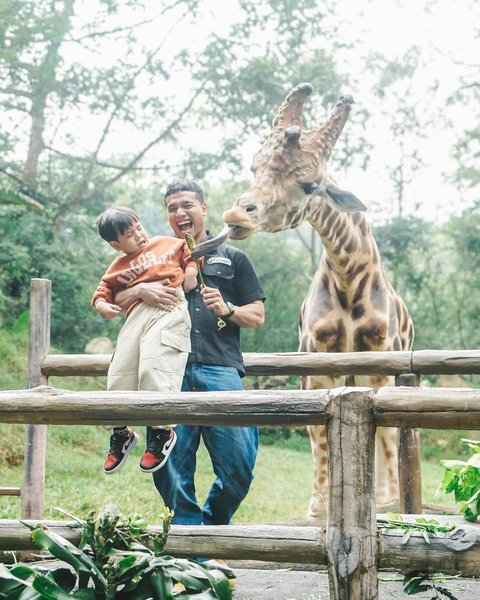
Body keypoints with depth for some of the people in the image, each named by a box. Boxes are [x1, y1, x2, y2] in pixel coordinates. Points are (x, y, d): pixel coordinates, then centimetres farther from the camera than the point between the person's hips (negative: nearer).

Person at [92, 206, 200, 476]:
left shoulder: (167, 243, 20)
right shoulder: (119, 267, 23)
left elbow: (190, 253, 26)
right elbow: (102, 293, 21)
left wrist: (191, 269, 6)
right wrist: (103, 306, -1)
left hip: (169, 311, -4)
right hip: (137, 314, 4)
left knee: (154, 367, -23)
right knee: (120, 374, -1)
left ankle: (162, 431, -13)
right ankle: (122, 433, 19)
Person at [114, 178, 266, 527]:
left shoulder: (232, 259, 21)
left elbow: (257, 316, 18)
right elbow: (114, 301, 17)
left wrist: (228, 310, -3)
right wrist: (140, 292, -5)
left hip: (221, 370, -1)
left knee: (239, 465, -8)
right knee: (171, 466, -5)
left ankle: (214, 524, 16)